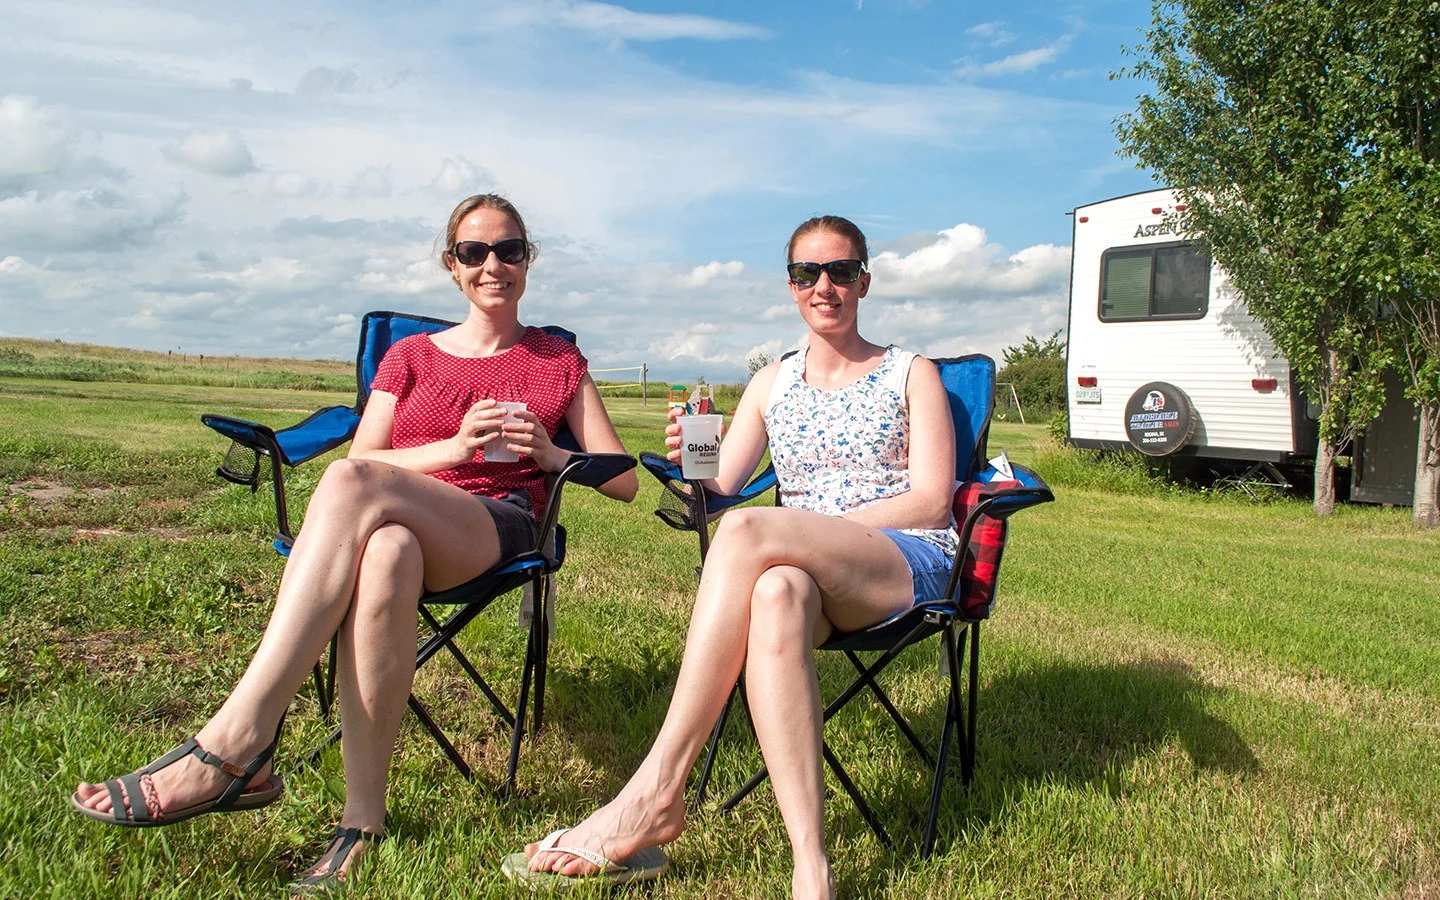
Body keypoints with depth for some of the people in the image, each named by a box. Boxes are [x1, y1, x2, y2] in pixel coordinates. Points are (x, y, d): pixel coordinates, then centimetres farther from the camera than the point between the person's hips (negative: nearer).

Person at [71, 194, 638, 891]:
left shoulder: (559, 362, 19)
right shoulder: (410, 356, 23)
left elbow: (624, 482, 14)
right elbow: (364, 459, 9)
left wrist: (547, 452, -5)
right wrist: (454, 447, -8)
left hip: (500, 527, -2)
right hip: (397, 523, 2)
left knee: (351, 486, -36)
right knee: (383, 555, -41)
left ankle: (234, 746, -40)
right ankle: (363, 817, -40)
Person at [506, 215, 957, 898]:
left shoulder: (912, 375, 11)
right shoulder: (771, 385, 21)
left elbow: (932, 501, -1)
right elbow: (717, 489, 11)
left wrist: (823, 524, -12)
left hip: (909, 561, -2)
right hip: (803, 568, 3)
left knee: (748, 530, -33)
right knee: (774, 596, -39)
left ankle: (655, 791, -34)